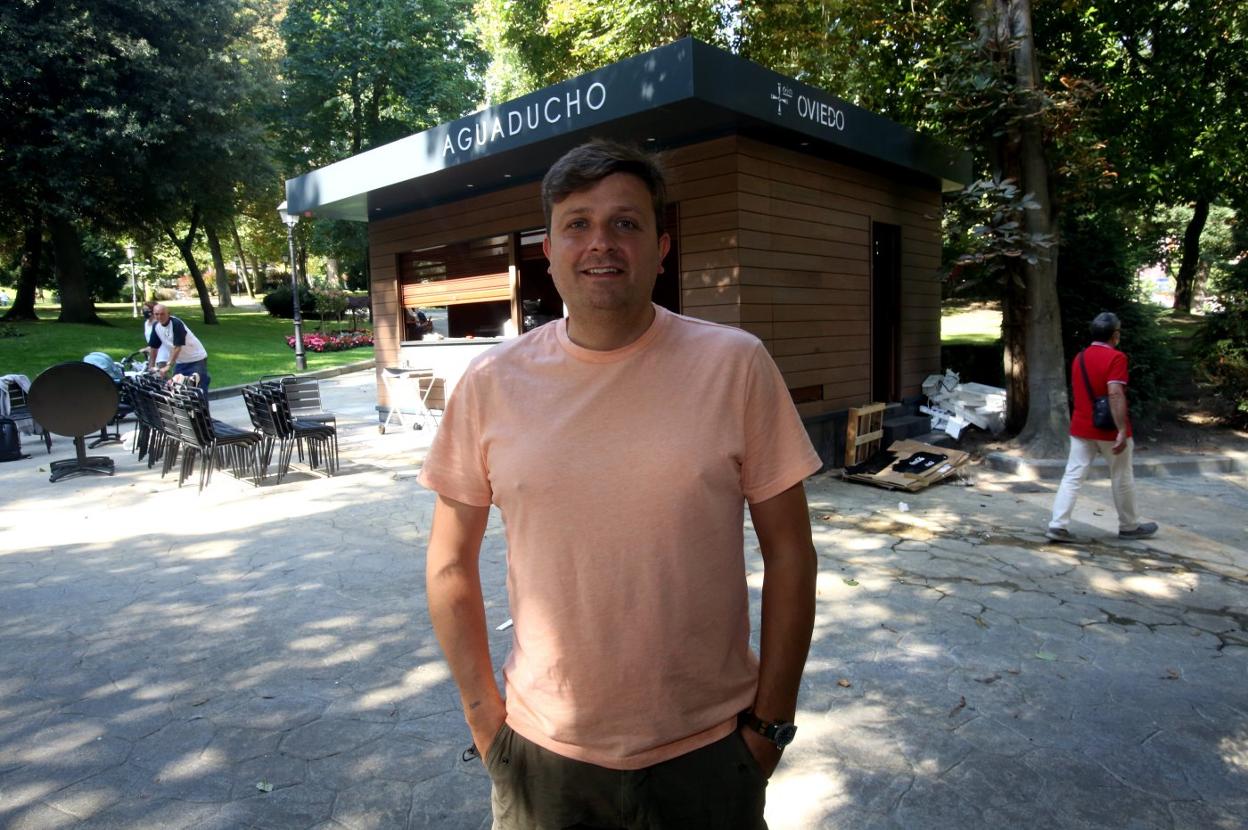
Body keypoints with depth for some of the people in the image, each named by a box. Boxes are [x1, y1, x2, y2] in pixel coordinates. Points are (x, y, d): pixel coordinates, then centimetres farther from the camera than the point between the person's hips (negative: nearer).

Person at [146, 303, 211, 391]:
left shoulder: (176, 324, -20)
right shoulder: (156, 327, 1)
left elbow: (177, 347, -25)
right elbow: (154, 347, 9)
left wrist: (168, 366, -29)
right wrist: (151, 367, 8)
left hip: (197, 359, -7)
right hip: (180, 361, 7)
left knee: (199, 388, -13)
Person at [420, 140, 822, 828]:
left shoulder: (736, 365, -10)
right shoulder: (491, 383, -6)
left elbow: (788, 551, -5)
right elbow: (450, 564, 2)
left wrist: (770, 722, -3)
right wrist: (485, 720, 1)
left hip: (708, 751, -1)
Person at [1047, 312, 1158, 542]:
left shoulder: (1079, 357, 8)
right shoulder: (1116, 358, -14)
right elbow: (1115, 395, -23)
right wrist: (1122, 431, -24)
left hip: (1081, 428, 5)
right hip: (1110, 430, -5)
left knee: (1072, 476, 1)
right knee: (1122, 479, 12)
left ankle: (1058, 525, -8)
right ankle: (1129, 526, 27)